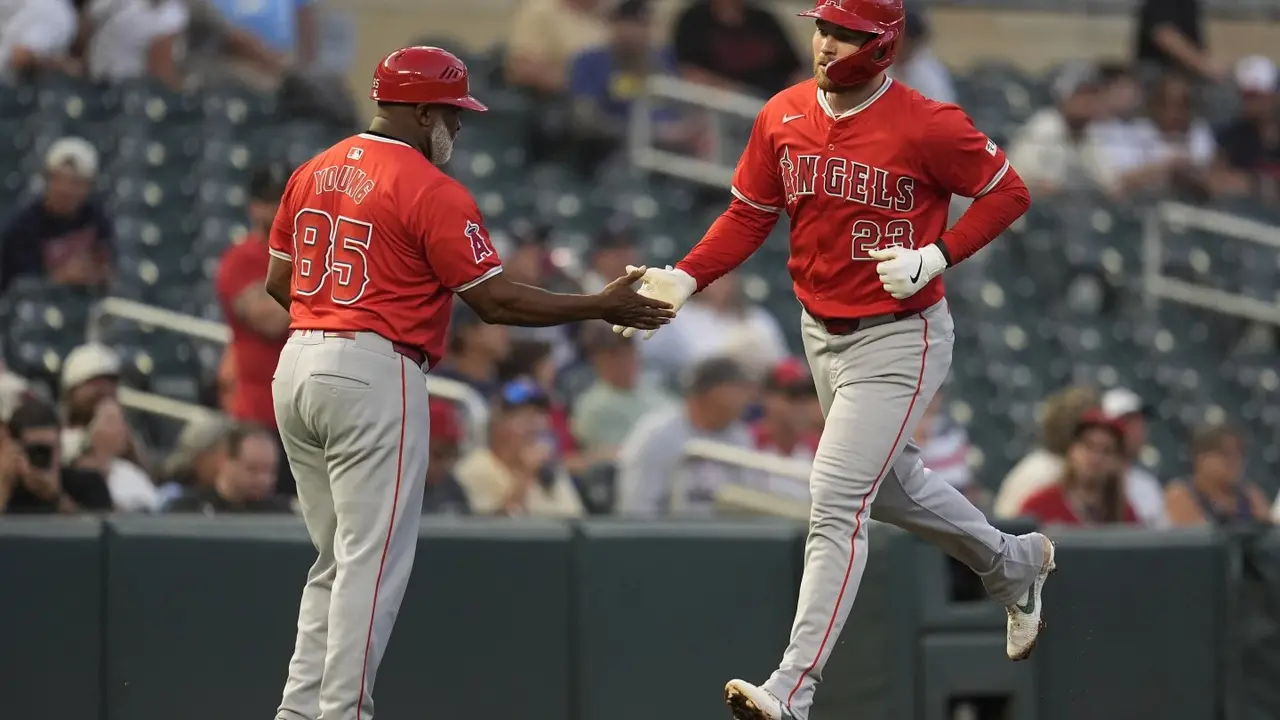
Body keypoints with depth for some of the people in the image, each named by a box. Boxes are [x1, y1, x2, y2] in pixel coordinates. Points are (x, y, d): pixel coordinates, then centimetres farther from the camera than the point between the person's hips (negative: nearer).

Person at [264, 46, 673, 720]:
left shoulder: (313, 173, 12)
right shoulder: (432, 191, -11)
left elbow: (278, 281, 15)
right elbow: (495, 300, -11)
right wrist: (602, 307, -4)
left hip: (296, 369, 8)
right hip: (373, 374, -8)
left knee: (337, 558, 16)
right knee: (372, 560, -3)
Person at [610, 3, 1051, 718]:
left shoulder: (927, 126, -18)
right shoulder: (783, 117, -2)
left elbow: (1009, 192, -8)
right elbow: (749, 216, 7)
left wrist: (937, 257, -20)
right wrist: (682, 280, -8)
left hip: (899, 341, -7)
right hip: (822, 333, 7)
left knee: (836, 504, -14)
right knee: (892, 484, 24)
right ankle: (1013, 563, 51)